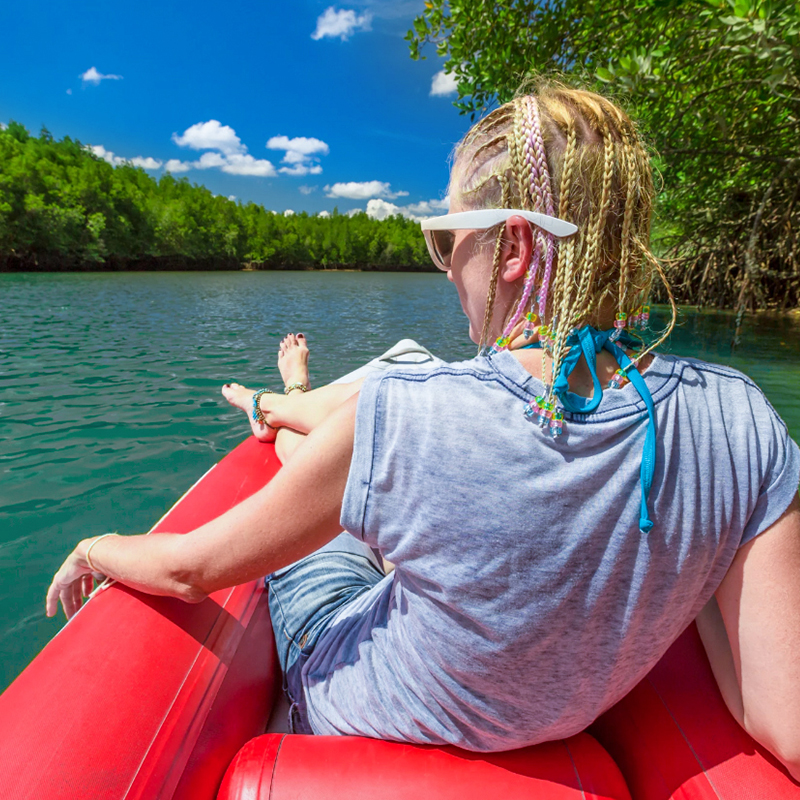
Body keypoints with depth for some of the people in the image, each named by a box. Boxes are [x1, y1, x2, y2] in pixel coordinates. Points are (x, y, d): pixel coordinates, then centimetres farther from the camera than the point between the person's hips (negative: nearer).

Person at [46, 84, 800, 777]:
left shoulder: (399, 417, -36)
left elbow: (190, 569, -20)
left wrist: (93, 550, 2)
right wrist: (692, 576, 0)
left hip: (360, 716, -3)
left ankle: (280, 401, 55)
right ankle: (271, 401, 50)